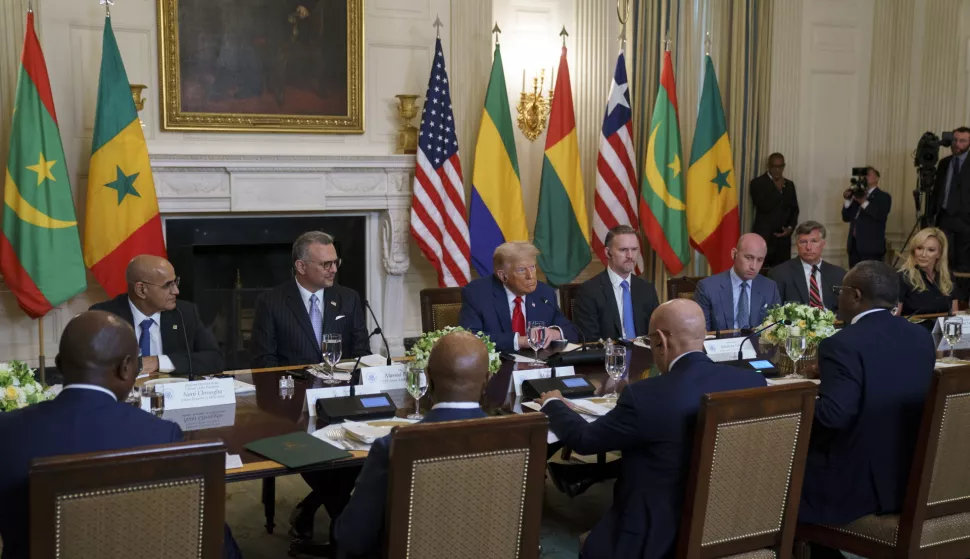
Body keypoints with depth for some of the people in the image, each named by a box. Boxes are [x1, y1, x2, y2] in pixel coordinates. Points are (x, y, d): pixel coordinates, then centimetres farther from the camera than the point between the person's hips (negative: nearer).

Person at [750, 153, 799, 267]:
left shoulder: (789, 185, 15)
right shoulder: (757, 183, -1)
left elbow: (794, 209, 17)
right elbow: (763, 207, -14)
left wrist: (790, 228, 1)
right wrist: (777, 189, -10)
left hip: (783, 236, 4)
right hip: (764, 236, -4)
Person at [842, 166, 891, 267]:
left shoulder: (883, 197, 2)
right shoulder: (858, 195, 19)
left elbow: (882, 216, -16)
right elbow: (846, 218, 15)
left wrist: (864, 202, -19)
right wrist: (848, 200, 0)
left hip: (871, 247, -6)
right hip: (854, 245, 6)